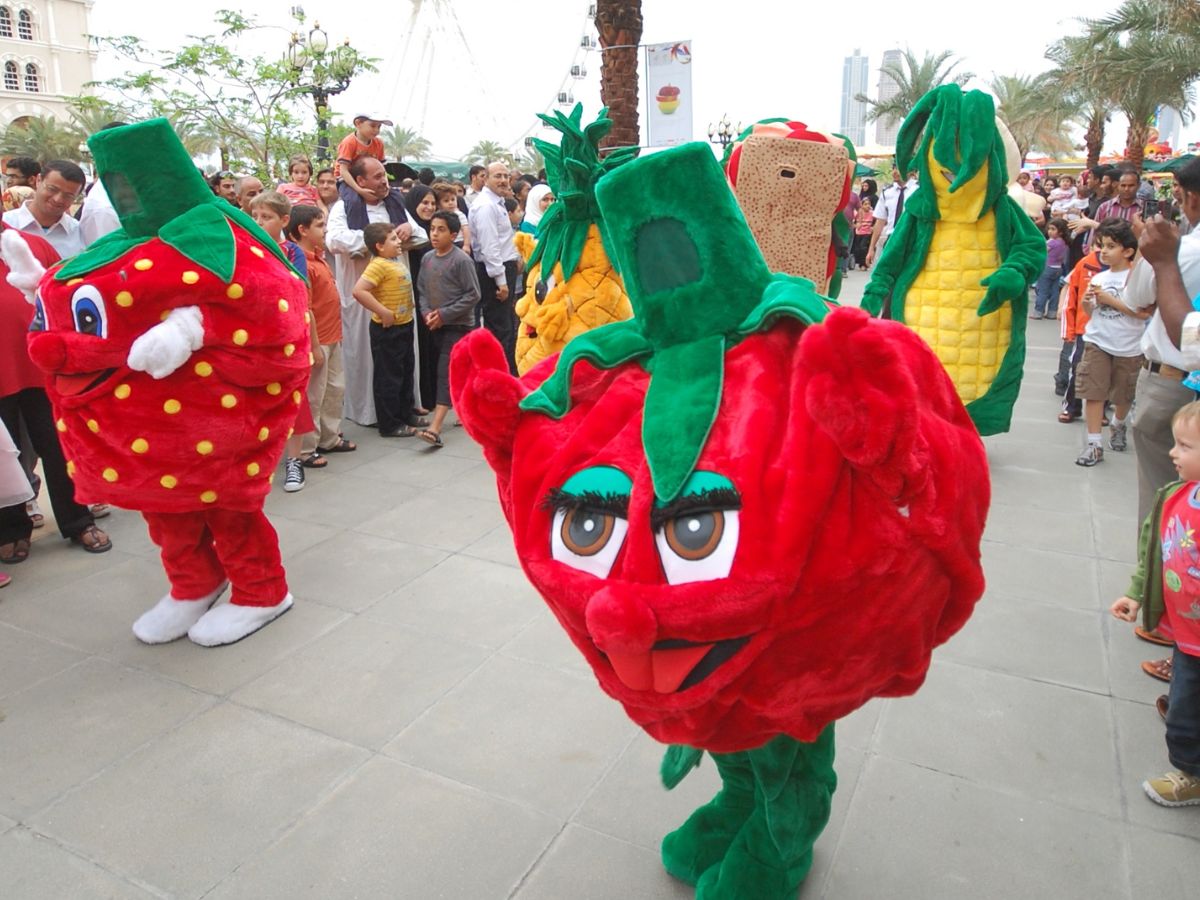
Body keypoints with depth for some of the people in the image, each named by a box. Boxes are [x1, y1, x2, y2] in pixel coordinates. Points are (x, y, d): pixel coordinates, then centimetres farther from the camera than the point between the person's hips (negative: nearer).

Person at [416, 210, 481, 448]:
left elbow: (473, 295, -13)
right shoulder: (427, 259, 7)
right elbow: (422, 290, 13)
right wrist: (427, 312, -6)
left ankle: (435, 428, -21)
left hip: (458, 325, -6)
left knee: (447, 373, -14)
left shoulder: (461, 260, -12)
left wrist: (445, 314, -15)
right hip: (437, 326, 6)